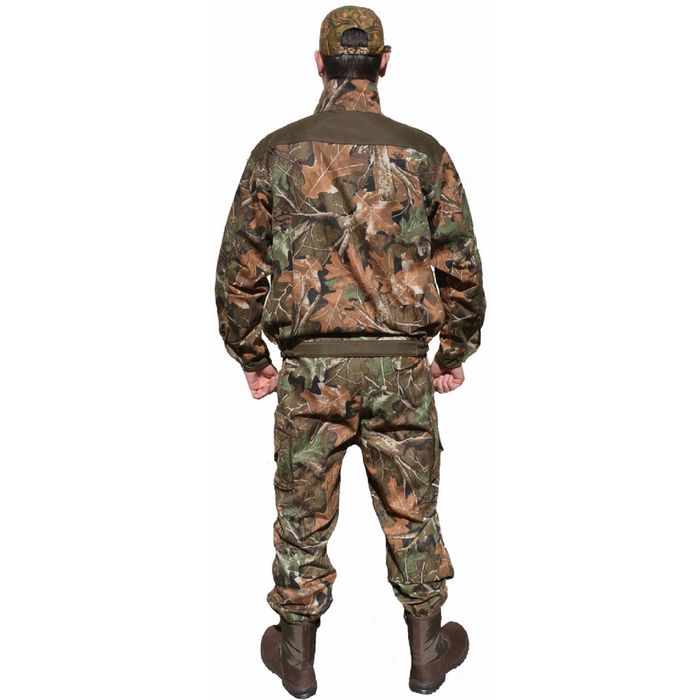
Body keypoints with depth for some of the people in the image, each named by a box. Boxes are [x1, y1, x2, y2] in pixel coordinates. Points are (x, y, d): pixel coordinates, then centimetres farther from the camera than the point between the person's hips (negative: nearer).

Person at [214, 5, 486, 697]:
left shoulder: (275, 153, -1)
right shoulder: (422, 153, -1)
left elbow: (237, 270, 1)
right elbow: (462, 268, 1)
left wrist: (251, 360, 13)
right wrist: (455, 355, 15)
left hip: (308, 369, 0)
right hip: (399, 367, 0)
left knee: (302, 518, 14)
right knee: (410, 516, 15)